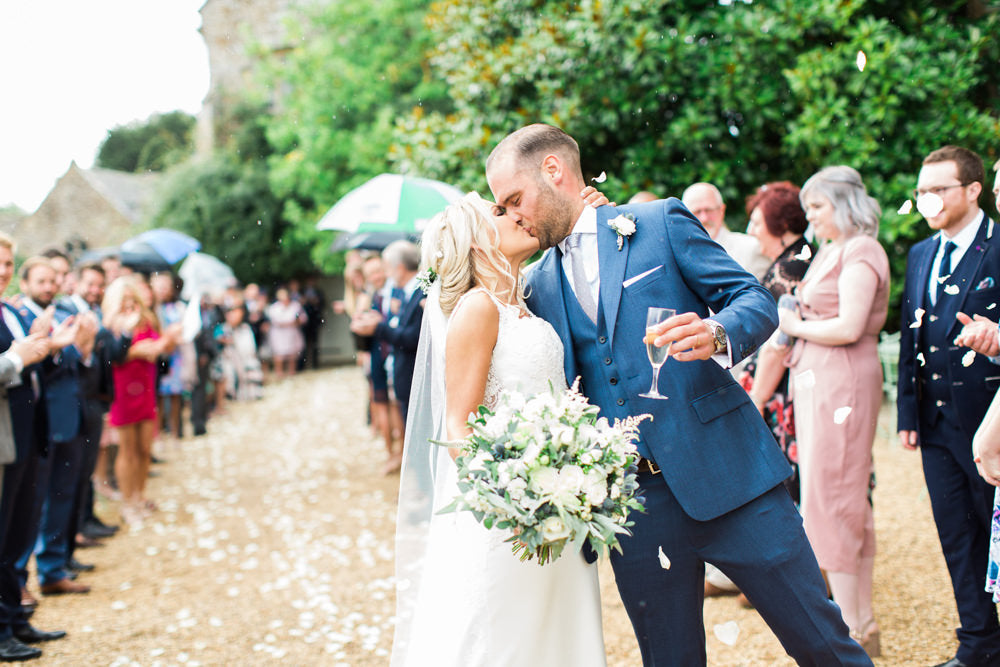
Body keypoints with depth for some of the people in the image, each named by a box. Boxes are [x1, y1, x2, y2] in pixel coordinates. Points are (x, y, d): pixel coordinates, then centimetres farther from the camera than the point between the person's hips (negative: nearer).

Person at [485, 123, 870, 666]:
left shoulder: (661, 223, 1)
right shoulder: (538, 287, 13)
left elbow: (756, 300, -3)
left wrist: (718, 335, -25)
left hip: (726, 474, -4)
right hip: (633, 499, 4)